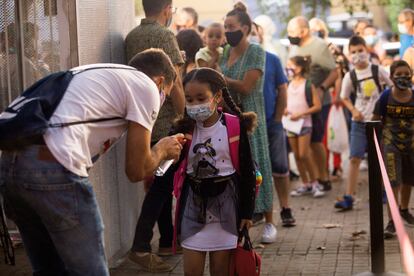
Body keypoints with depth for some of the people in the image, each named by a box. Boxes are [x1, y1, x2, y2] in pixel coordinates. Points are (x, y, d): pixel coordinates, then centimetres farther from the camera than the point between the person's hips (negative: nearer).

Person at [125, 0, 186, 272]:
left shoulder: (131, 36, 10)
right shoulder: (165, 35, -12)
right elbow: (174, 82, -16)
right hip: (166, 122, -8)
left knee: (162, 180, 16)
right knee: (163, 183, -5)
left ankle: (167, 240, 23)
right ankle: (141, 247, -8)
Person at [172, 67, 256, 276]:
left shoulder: (235, 126, -9)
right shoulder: (185, 129, -2)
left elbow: (247, 171, -4)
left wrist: (247, 211, -3)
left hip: (225, 200, -2)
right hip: (194, 202, 2)